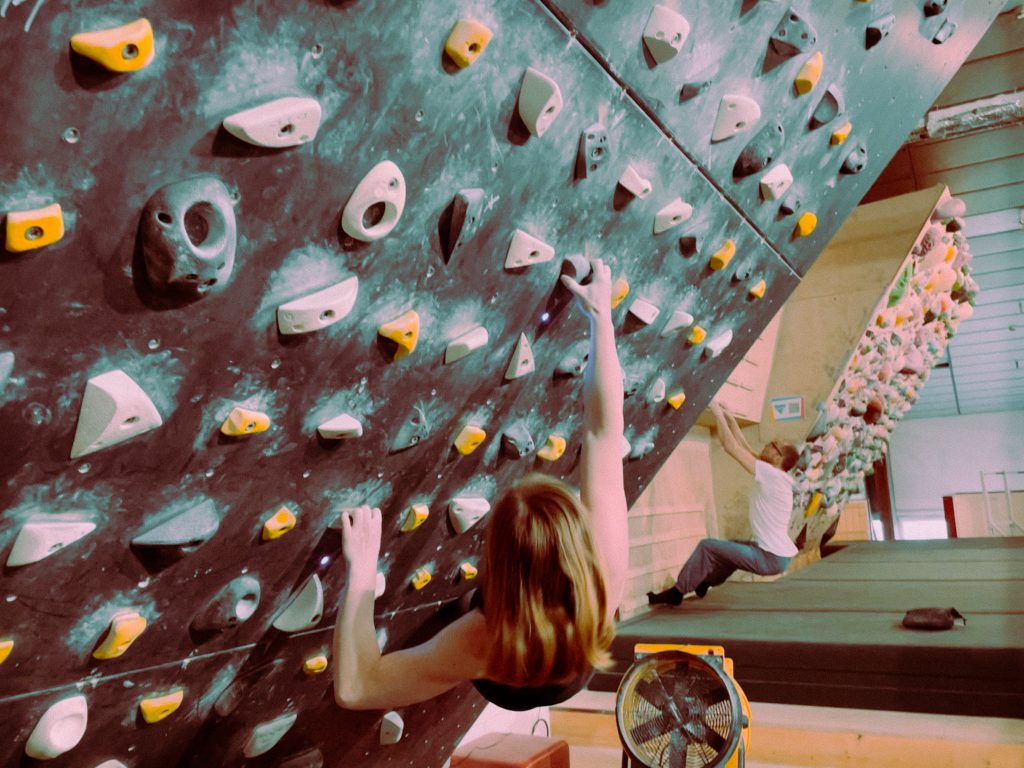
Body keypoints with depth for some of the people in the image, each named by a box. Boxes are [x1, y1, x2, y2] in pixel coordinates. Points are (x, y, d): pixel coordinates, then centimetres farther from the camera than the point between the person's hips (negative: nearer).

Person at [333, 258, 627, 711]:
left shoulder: (483, 641, -50)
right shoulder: (606, 564, -44)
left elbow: (353, 688, -42)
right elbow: (604, 429, -39)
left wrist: (360, 574, -44)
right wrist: (601, 314, -32)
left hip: (510, 694, -1)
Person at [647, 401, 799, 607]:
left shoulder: (771, 474, -18)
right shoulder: (774, 477, 7)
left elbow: (730, 446, -17)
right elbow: (743, 445, 13)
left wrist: (718, 412, -8)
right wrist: (728, 417, 14)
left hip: (771, 559, -9)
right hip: (780, 555, 9)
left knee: (707, 546, -5)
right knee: (735, 547, 32)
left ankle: (676, 592, 5)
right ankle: (706, 582, 45)